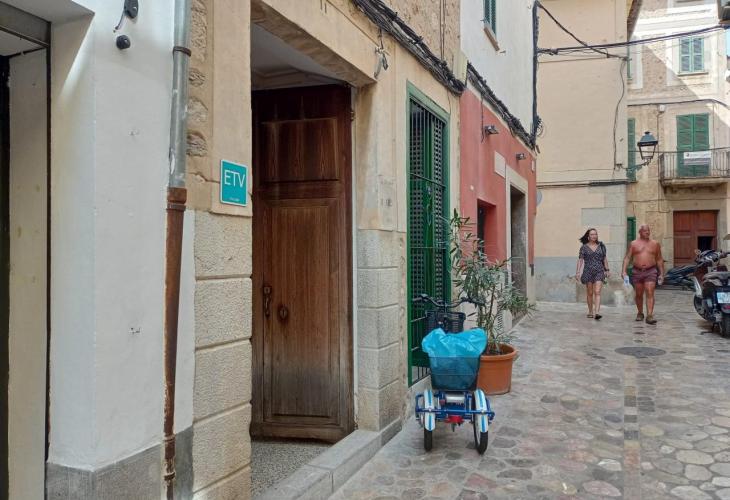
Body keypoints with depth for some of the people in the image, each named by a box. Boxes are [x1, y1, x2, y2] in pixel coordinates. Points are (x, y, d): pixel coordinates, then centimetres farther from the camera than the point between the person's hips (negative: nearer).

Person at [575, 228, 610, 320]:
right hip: (588, 272, 0)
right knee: (590, 293, 8)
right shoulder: (584, 247, 2)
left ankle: (597, 313, -21)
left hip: (599, 271, 0)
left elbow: (605, 259, 13)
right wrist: (577, 272, -8)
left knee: (597, 292, -12)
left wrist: (607, 270, 10)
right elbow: (580, 260, -1)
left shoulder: (601, 246, 8)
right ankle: (590, 312, 22)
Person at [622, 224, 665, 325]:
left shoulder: (655, 244, 8)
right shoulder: (633, 244, 5)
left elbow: (659, 260, 13)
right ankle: (640, 313, 28)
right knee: (639, 295, 11)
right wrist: (623, 271, -8)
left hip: (651, 271, -1)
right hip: (637, 272, 1)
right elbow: (627, 258, 2)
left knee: (650, 294, -12)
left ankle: (649, 316, -17)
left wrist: (661, 274, 10)